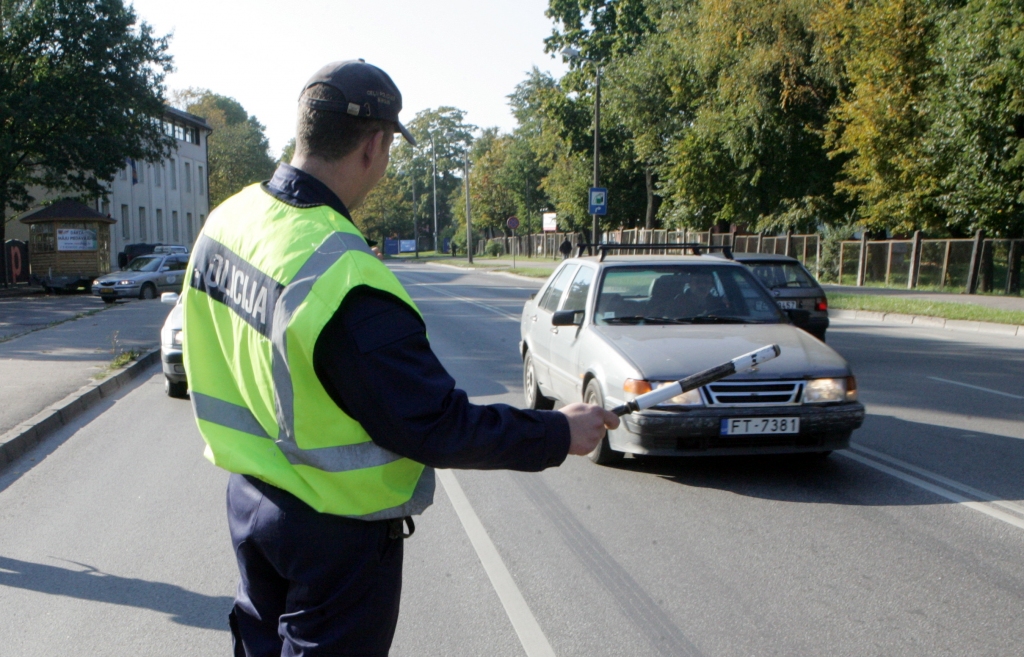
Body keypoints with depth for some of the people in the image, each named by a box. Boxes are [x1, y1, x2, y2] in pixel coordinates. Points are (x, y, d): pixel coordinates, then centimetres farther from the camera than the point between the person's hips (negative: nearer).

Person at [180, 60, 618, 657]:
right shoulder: (346, 281, -33)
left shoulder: (226, 219, -5)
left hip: (249, 496, 8)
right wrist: (558, 434, -16)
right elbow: (434, 426, -28)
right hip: (337, 529, -7)